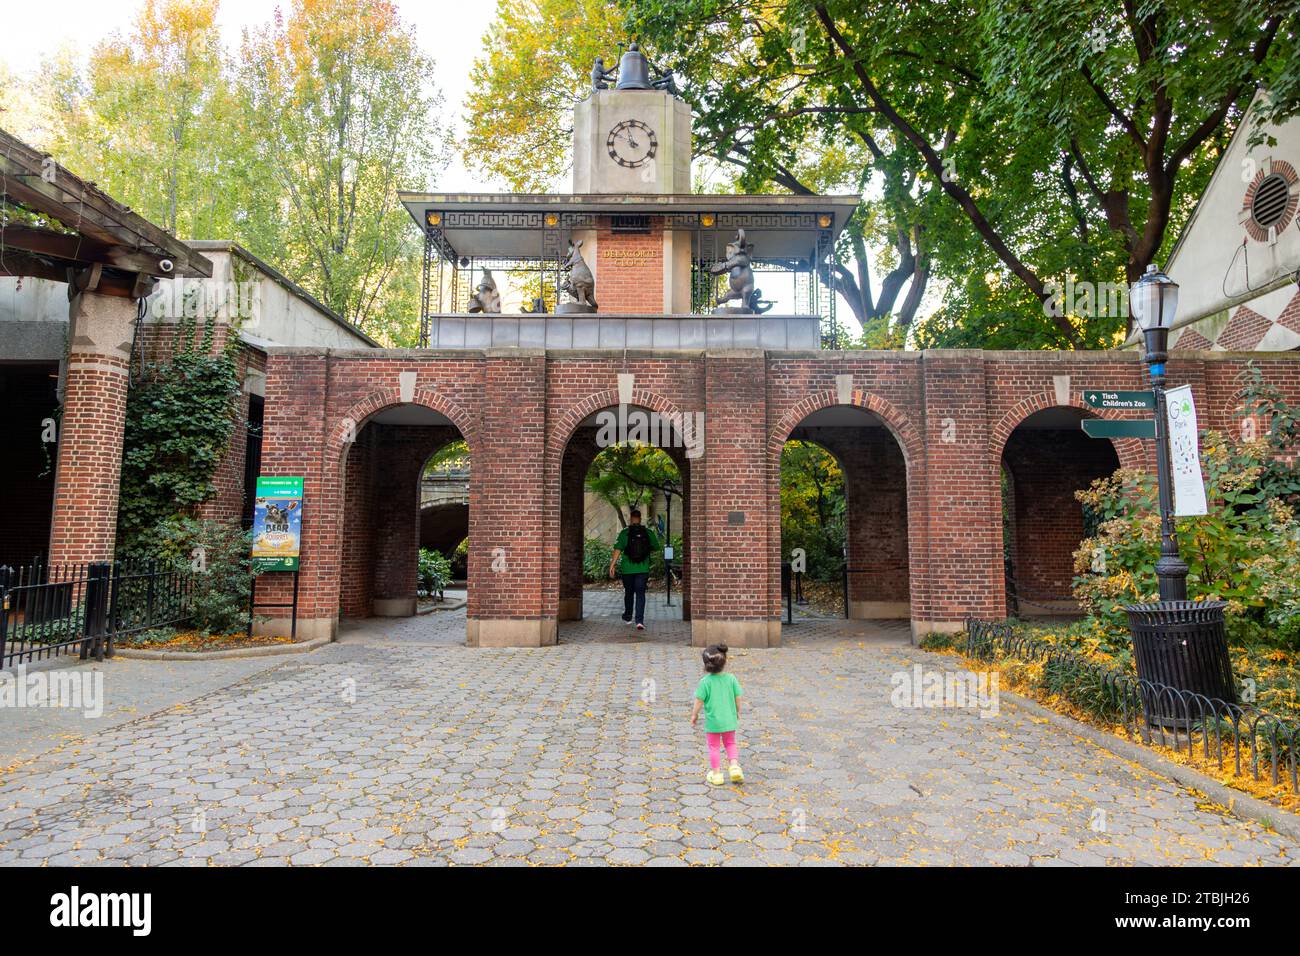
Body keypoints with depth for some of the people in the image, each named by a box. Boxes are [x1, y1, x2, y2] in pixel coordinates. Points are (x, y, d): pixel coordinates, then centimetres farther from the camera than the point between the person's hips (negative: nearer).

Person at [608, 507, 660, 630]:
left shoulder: (624, 532, -6)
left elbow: (618, 549, -13)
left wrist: (612, 564, -10)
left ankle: (628, 617, 31)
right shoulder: (648, 532, -1)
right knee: (640, 594, 1)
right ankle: (639, 620, -11)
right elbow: (656, 547, 10)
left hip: (627, 569, 0)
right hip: (643, 569, 0)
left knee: (628, 593, 17)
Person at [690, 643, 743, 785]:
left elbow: (699, 700, -13)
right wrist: (738, 711, 15)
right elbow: (738, 697, -2)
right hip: (729, 719, 3)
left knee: (714, 747, 14)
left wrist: (694, 714, 2)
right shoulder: (731, 678, -10)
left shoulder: (705, 681, -18)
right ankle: (735, 766, 6)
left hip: (713, 721, -2)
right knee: (730, 743, 22)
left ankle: (716, 774, 20)